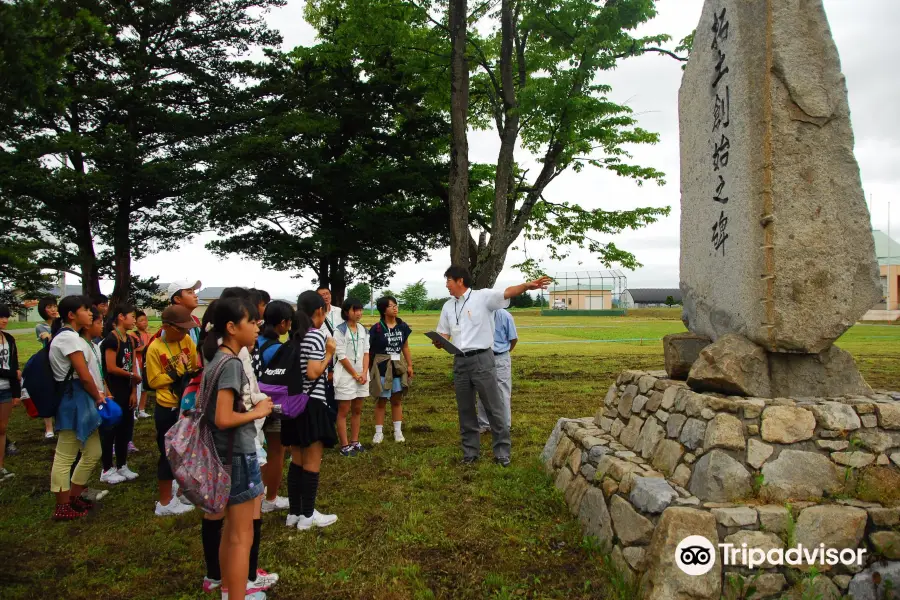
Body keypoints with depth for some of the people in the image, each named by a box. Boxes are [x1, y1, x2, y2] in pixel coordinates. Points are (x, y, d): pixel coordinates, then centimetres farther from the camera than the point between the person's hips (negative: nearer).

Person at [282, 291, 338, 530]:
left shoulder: (293, 336, 10)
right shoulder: (317, 335, -13)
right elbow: (313, 373, -21)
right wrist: (329, 354, -8)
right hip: (312, 404, -8)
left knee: (297, 460, 16)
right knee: (312, 461, 2)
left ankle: (294, 513, 23)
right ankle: (308, 516, 10)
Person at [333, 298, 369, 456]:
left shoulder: (363, 330, 8)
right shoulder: (340, 330, -10)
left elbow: (366, 353, 5)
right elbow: (341, 356, -13)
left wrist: (364, 373, -7)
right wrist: (355, 375, -12)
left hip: (362, 375, 6)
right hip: (346, 375, -6)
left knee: (357, 410, 12)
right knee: (343, 411, 1)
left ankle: (354, 441, 21)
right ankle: (345, 445, 6)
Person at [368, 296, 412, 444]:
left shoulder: (402, 326, 3)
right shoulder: (377, 328, -11)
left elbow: (405, 347, 10)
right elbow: (370, 350, -7)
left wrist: (410, 365, 7)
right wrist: (368, 369, -8)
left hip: (398, 366, 4)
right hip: (382, 366, -4)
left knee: (397, 399, 11)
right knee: (381, 400, 4)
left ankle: (398, 431, 20)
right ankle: (379, 432, 13)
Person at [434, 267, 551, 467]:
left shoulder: (482, 296, -6)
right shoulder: (448, 306, 13)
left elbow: (507, 293, -21)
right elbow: (444, 335, 17)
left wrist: (527, 285, -40)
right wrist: (439, 342, -7)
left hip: (481, 359, -6)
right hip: (460, 362, 6)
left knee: (493, 407, 0)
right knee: (465, 410, 12)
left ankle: (502, 452, 9)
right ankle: (470, 451, 24)